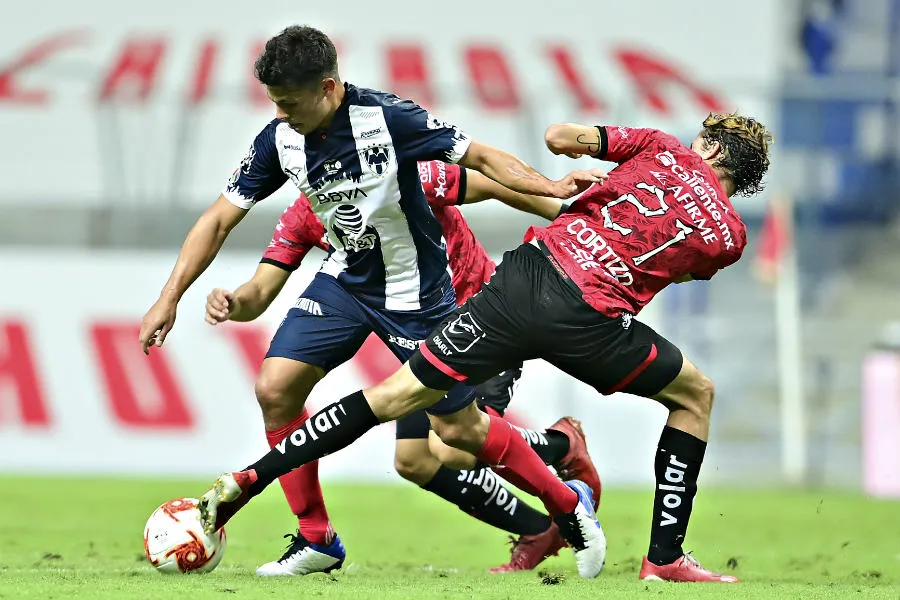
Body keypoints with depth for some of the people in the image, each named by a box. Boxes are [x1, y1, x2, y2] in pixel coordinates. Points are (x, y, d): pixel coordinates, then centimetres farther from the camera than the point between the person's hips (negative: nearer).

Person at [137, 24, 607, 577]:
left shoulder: (388, 118, -25)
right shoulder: (280, 139, -11)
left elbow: (480, 157, -17)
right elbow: (219, 220, -3)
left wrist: (552, 189, -30)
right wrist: (169, 299, -7)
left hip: (416, 292, -5)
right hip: (345, 280, 5)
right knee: (275, 389, -12)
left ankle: (571, 504, 23)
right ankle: (318, 541, 1)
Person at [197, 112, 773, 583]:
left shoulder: (665, 149, 15)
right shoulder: (729, 237, 11)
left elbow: (559, 136, 11)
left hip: (523, 278, 2)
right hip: (586, 322, -2)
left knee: (396, 395, 9)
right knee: (697, 394, 22)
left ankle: (245, 481, 4)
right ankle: (666, 559, 16)